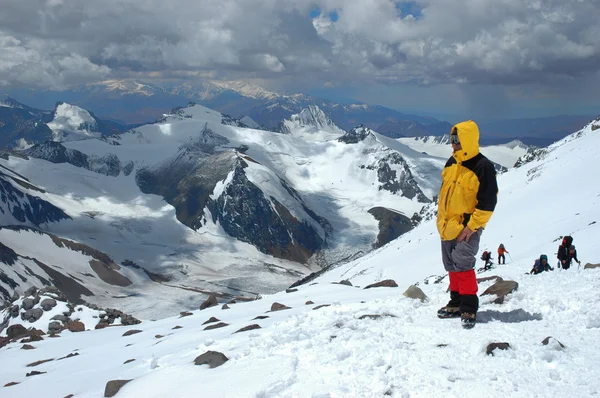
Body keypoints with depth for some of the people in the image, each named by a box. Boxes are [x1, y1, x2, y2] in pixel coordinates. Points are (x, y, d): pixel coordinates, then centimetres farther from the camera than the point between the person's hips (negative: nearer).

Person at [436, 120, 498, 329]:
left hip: (467, 227, -8)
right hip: (447, 226, 8)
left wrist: (472, 226, -19)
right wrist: (441, 219, 15)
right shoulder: (451, 163, 9)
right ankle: (457, 303, 25)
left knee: (462, 264, -14)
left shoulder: (483, 167, -14)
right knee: (451, 265, 13)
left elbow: (487, 201, -16)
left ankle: (469, 309, -6)